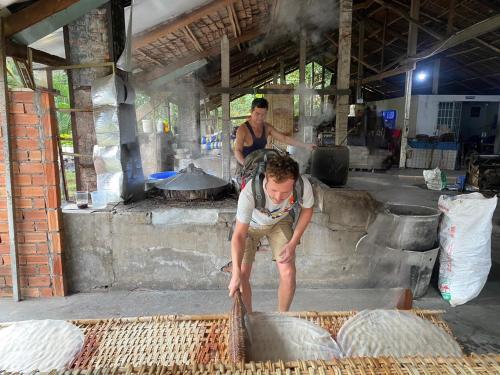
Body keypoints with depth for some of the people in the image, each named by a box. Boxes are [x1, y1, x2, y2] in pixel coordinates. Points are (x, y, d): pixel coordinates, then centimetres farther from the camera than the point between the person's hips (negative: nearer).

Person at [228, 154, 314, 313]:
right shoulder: (249, 193, -42)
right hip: (250, 224, -1)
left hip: (280, 222, 2)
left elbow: (307, 210, -11)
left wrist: (293, 243, -14)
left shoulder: (304, 186, -34)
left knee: (288, 273, -8)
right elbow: (239, 235, -36)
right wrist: (236, 273, -46)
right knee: (242, 274, -7)